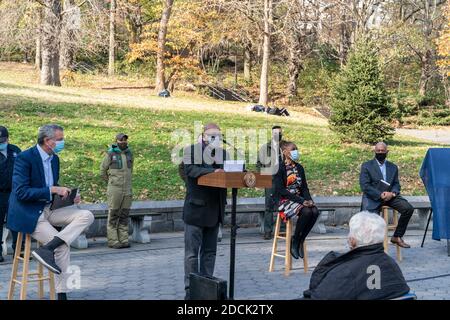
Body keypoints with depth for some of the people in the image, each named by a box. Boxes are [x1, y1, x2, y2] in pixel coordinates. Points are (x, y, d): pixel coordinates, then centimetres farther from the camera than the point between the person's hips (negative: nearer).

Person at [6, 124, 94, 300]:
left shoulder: (54, 159, 10)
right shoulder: (24, 158, -15)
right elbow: (21, 192, -21)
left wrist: (68, 195, 0)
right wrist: (52, 190, -23)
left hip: (49, 210, 8)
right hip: (28, 214, -8)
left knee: (86, 216, -13)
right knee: (63, 247, -20)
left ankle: (47, 247, -21)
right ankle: (61, 294, -9)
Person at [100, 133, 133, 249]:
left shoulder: (129, 154, 8)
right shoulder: (110, 154, -6)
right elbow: (103, 171, 4)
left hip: (127, 190, 5)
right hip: (115, 190, -5)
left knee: (124, 216, 6)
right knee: (113, 216, 0)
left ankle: (123, 240, 10)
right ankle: (113, 241, 3)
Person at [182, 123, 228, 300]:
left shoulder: (223, 153, 13)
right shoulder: (191, 150, -3)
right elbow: (191, 169, -20)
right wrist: (213, 171, -32)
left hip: (214, 210, 6)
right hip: (196, 208, -5)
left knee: (209, 251, 12)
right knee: (192, 252, -2)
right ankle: (191, 289, 3)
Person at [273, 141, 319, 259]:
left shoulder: (299, 168, 14)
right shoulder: (280, 168, -7)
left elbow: (304, 187, 13)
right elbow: (281, 190, -15)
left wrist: (309, 200, -10)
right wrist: (301, 201, -22)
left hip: (299, 199, 6)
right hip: (284, 200, -6)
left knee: (315, 211, -23)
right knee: (306, 211, -32)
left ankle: (300, 241, -12)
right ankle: (294, 242, -15)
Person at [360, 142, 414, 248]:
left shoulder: (393, 167, 17)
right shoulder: (366, 166, 4)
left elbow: (396, 184, 12)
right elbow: (364, 185, -6)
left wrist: (392, 193, -12)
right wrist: (380, 195, -18)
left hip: (390, 196, 4)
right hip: (373, 197, -3)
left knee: (408, 208, -19)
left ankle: (397, 237, -5)